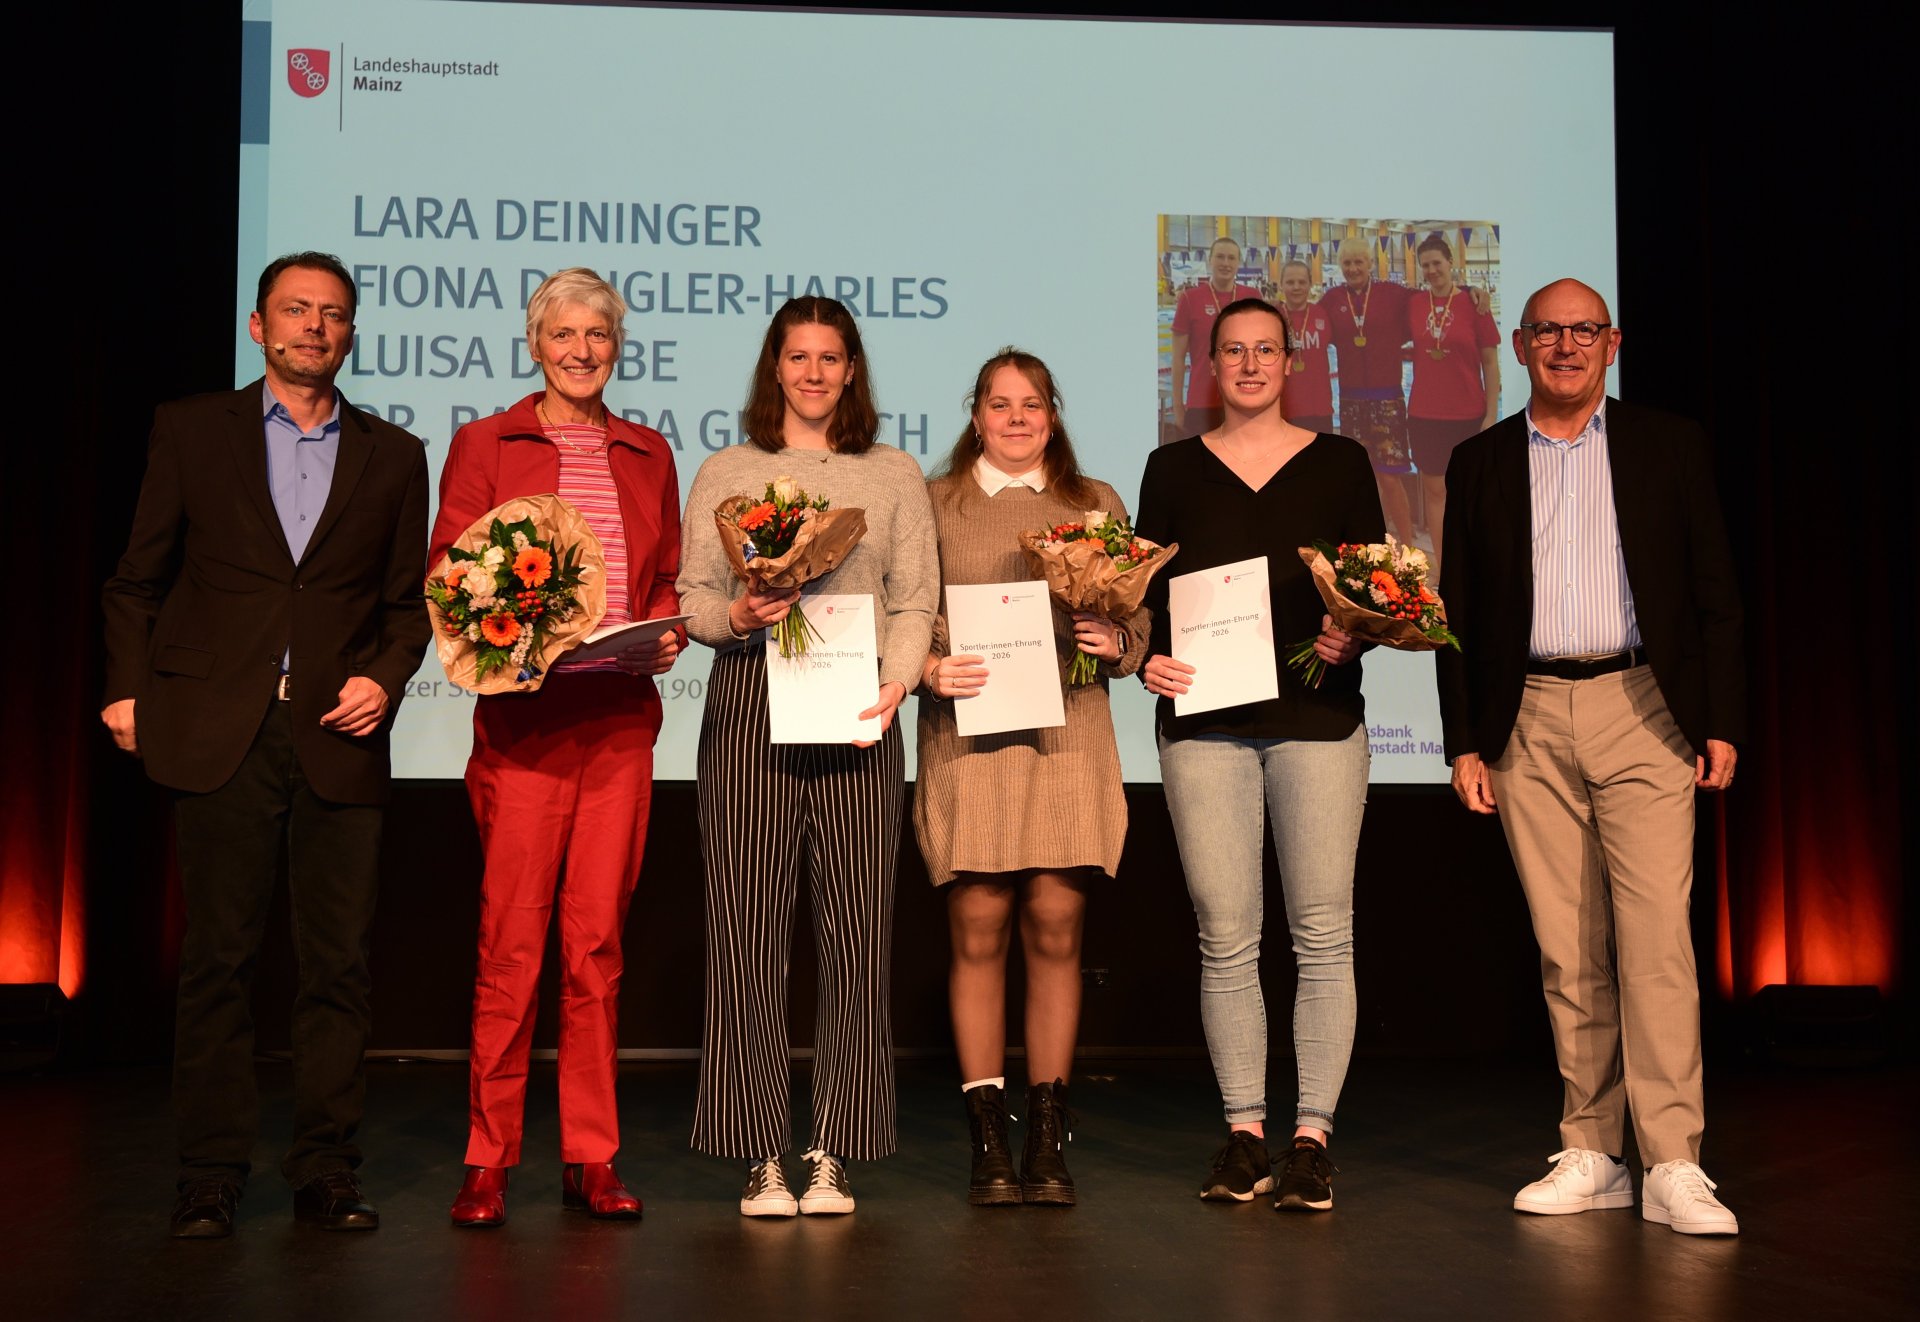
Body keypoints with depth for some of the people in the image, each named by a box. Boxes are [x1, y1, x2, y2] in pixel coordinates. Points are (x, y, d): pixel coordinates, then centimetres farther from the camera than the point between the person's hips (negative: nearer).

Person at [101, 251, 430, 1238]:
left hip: (338, 739, 1)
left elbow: (408, 600, 13)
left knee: (338, 967, 2)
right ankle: (209, 1181, 10)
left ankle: (325, 1175, 12)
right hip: (217, 736, -1)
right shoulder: (191, 431, 10)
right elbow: (137, 580, 11)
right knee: (216, 962, 2)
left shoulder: (391, 456, 13)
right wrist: (129, 689, 2)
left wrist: (384, 680, -3)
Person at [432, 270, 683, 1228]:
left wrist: (664, 634, -1)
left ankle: (590, 1158, 13)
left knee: (597, 940, 5)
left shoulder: (647, 455, 15)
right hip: (524, 717, -3)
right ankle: (488, 1161, 8)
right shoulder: (484, 444, 6)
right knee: (510, 941, -3)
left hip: (622, 719, 3)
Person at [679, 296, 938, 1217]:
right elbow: (689, 595, 9)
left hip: (856, 714, 1)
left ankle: (832, 1154, 8)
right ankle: (762, 1156, 5)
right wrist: (738, 615, -12)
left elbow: (916, 600, 8)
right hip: (750, 705, 0)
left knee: (857, 930, -1)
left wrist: (894, 683, -8)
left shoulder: (894, 475, 15)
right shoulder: (726, 474, 14)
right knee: (747, 929, -3)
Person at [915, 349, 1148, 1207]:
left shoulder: (1097, 504, 16)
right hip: (967, 735, -1)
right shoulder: (933, 502, 11)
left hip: (1066, 738, 1)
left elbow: (1137, 618, 14)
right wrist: (929, 668, -14)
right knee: (978, 934, -2)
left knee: (1056, 932, 0)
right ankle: (989, 1147, 5)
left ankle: (1048, 1143, 9)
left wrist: (1115, 642, -7)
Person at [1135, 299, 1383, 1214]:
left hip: (1318, 716, 0)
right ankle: (1244, 1135, 13)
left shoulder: (1338, 463, 9)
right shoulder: (1175, 469, 11)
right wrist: (1147, 658, -9)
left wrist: (1355, 633, -13)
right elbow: (1146, 594, 9)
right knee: (1226, 937, 2)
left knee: (1323, 933, -1)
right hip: (1204, 720, 1)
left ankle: (1312, 1138, 7)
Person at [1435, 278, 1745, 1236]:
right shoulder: (1479, 463, 11)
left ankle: (1673, 1165, -5)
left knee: (1655, 936, -9)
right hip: (1528, 725, 2)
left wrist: (1721, 723, -2)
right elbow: (1460, 612, 10)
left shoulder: (1668, 448, 8)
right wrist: (1463, 743, 4)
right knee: (1565, 949, 5)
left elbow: (1714, 593, 6)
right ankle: (1592, 1155, 13)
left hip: (1642, 711, -2)